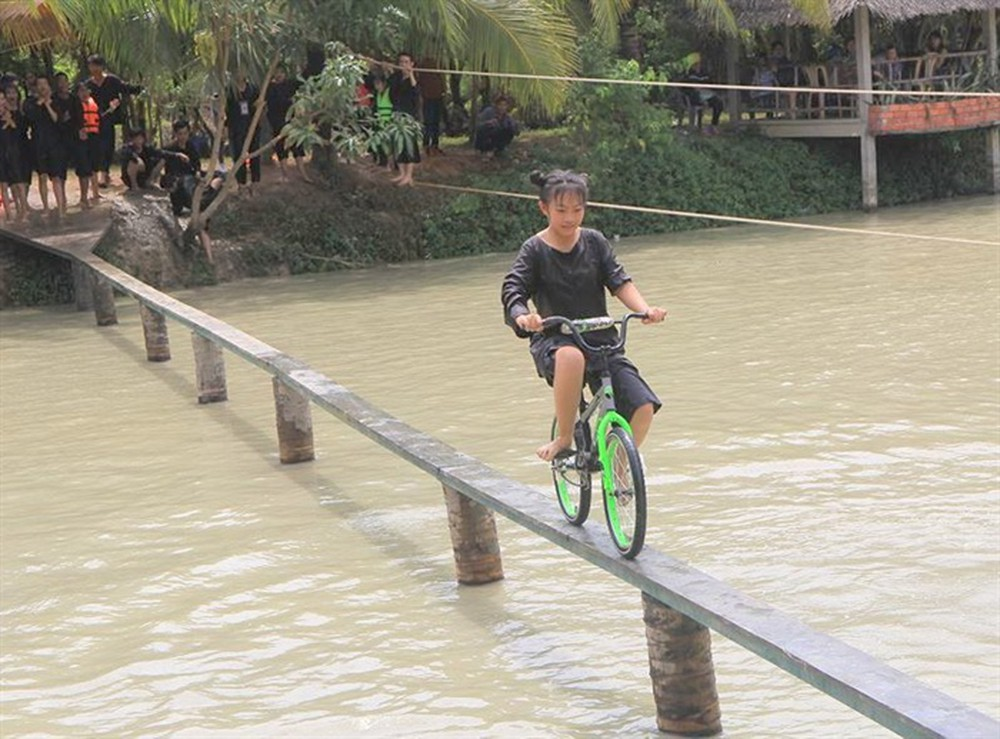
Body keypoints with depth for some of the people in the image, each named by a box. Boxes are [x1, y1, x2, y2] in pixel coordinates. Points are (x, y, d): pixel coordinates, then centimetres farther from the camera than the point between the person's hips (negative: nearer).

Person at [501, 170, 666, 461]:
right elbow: (512, 290, -12)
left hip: (601, 341, 3)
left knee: (643, 407, -16)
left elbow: (619, 281, -1)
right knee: (571, 356, -42)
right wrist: (523, 317, -35)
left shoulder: (594, 242, 7)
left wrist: (645, 309, -20)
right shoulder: (535, 249, -1)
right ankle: (564, 438, -23)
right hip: (553, 342, -3)